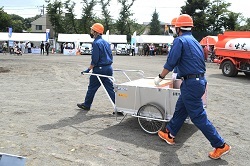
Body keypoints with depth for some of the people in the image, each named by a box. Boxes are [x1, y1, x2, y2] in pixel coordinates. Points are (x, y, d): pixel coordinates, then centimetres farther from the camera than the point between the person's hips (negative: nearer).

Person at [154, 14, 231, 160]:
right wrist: (180, 75, 36)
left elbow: (171, 63, -14)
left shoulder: (180, 40, -10)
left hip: (191, 83, -9)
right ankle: (170, 135, 33)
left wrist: (160, 77, 0)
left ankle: (221, 145, 7)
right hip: (200, 80, 9)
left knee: (198, 116, -1)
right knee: (180, 109, 19)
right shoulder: (196, 42, 17)